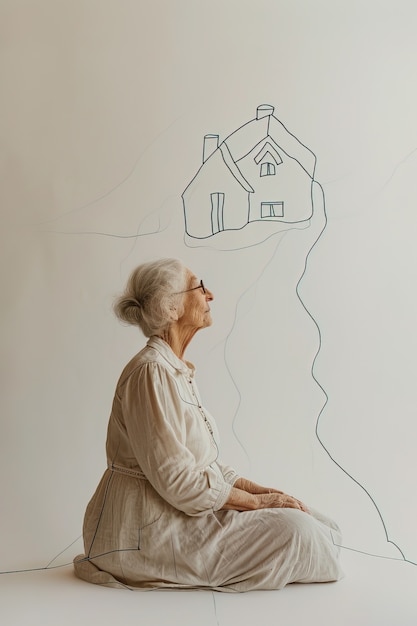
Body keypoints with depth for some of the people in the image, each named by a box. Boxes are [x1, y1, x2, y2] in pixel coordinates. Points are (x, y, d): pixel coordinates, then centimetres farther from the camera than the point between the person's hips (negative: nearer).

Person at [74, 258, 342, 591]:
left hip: (182, 511, 10)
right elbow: (177, 480, -23)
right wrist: (257, 501, -14)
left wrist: (259, 489, 2)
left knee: (301, 516, -1)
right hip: (150, 529, -10)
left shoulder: (179, 370, 12)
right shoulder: (151, 372, -19)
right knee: (294, 529, -18)